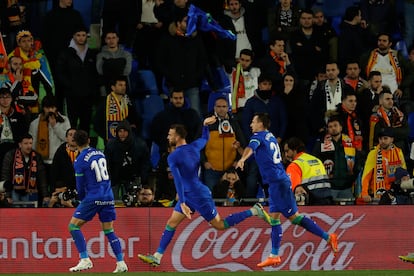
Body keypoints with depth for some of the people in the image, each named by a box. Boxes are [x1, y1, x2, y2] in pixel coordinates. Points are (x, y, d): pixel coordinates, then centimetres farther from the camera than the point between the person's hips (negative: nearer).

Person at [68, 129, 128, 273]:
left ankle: (85, 260, -9)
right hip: (108, 196, 6)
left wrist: (82, 199, 15)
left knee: (74, 226, 1)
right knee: (109, 231, 11)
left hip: (93, 197, -6)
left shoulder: (80, 161, -8)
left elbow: (80, 187, -4)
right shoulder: (100, 153, 9)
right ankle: (121, 263, 2)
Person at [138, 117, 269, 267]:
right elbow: (205, 138, 25)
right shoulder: (194, 147, 3)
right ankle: (157, 257, 6)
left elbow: (178, 181, -27)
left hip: (198, 196, -10)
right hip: (189, 195, 10)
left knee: (220, 225, -1)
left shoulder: (173, 157, -19)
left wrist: (182, 203, -30)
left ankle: (254, 211, 2)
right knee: (172, 222, 7)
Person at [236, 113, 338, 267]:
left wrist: (243, 159, -49)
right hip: (276, 182, 9)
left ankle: (328, 237, -10)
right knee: (274, 217, 9)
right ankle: (274, 256, 10)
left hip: (277, 183, -9)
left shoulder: (258, 136, -6)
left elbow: (251, 148, -28)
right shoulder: (270, 137, 19)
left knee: (294, 217, -8)